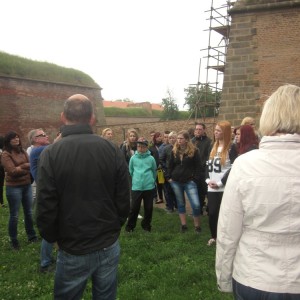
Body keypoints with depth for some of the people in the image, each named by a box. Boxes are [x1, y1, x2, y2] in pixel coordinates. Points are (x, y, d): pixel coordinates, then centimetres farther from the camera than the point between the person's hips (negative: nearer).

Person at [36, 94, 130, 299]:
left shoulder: (50, 154, -15)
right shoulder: (113, 151, -7)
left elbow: (45, 208, -13)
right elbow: (124, 201, -2)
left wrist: (53, 238, 6)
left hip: (73, 250, -2)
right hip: (109, 246, 3)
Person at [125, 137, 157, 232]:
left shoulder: (151, 158, -2)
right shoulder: (133, 158, -1)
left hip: (149, 187, 1)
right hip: (136, 187, 0)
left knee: (148, 208, 9)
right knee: (134, 207, 1)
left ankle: (146, 225, 26)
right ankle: (130, 226, 16)